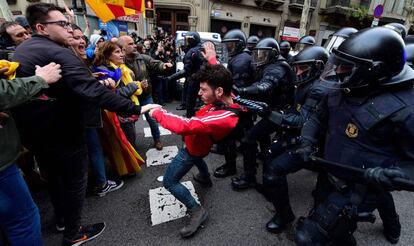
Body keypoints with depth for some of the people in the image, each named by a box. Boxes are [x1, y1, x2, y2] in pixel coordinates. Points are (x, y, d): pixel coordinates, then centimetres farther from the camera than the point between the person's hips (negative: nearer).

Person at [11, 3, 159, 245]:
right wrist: (135, 108, -39)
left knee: (54, 174, 26)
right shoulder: (58, 53, -23)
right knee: (75, 180, 9)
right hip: (61, 132, -9)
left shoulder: (22, 49, 9)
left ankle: (61, 217, 49)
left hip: (33, 130, 9)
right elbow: (93, 91, -37)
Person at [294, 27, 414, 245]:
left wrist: (393, 174, -35)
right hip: (334, 174, 7)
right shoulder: (342, 91, -7)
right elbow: (319, 117, 5)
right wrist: (307, 143, -9)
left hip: (359, 187, -7)